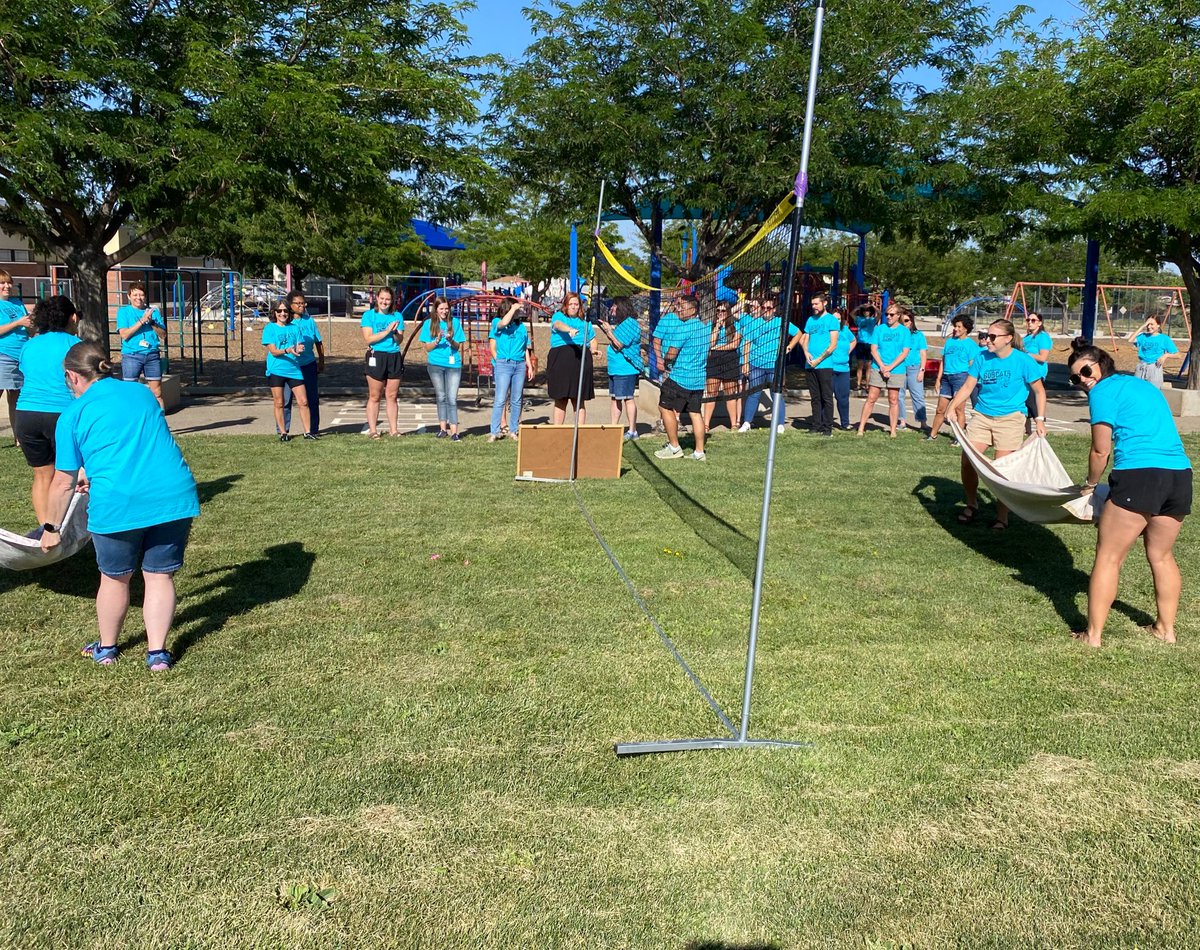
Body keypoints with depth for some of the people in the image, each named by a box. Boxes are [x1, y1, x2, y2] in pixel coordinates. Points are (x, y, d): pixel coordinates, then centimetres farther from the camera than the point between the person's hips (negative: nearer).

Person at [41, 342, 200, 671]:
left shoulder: (73, 415, 3)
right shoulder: (142, 393, 16)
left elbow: (64, 484, 5)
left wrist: (52, 529, 18)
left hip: (118, 504, -2)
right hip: (174, 495, 3)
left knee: (115, 578, 18)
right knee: (160, 576, 13)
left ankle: (107, 649, 36)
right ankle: (157, 652, 13)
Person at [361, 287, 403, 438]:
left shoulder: (397, 317, 10)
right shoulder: (369, 315, 1)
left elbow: (399, 340, 5)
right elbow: (368, 339, -10)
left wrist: (395, 332, -16)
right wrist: (387, 331, -15)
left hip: (394, 358, 3)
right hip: (376, 357, -3)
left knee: (392, 396, 8)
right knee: (374, 396, 0)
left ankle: (394, 429, 13)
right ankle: (372, 430, 4)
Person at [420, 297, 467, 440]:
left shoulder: (455, 322, 5)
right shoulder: (429, 323, 5)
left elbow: (459, 346, 5)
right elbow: (427, 347, 3)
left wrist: (451, 341, -16)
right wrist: (437, 341, -15)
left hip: (453, 365, -1)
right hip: (436, 365, 1)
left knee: (452, 398, -7)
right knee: (441, 397, 8)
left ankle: (454, 432, -12)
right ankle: (443, 428, 15)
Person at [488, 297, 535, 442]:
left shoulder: (521, 326, 16)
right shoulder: (497, 322, 2)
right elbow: (503, 323, -23)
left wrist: (529, 365, 14)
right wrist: (514, 308, -11)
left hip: (520, 365, 5)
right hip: (503, 364, -5)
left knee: (516, 400, 7)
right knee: (500, 399, -8)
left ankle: (513, 430, 14)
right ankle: (494, 432, -6)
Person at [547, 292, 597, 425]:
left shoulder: (585, 322, 20)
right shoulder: (559, 316, 9)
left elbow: (592, 340, 27)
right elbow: (558, 325, -15)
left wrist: (593, 351, 4)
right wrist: (570, 329, -37)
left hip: (581, 359, 2)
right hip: (561, 359, -2)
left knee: (579, 401, 1)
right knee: (560, 399, 1)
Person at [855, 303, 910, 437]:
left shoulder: (905, 331, 4)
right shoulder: (879, 329, 6)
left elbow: (904, 353, -2)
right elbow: (873, 349, 2)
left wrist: (890, 367, -12)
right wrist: (882, 366, -11)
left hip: (896, 370, 0)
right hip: (878, 369, 0)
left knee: (893, 400, 5)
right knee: (871, 398, -3)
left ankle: (893, 430, 10)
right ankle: (861, 427, -1)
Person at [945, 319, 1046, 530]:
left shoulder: (1023, 360, -6)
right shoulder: (982, 358, 4)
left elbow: (1039, 391, 2)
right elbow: (967, 387, 6)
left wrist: (1040, 419, -5)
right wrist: (952, 407, -9)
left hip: (1010, 418, -4)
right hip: (982, 416, 4)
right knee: (967, 460, -5)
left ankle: (1002, 516, 11)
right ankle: (972, 504, 18)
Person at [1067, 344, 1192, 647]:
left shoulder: (1104, 391, 3)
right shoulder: (1146, 385, 26)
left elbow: (1100, 450, 2)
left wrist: (1090, 483, 18)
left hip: (1139, 475, -8)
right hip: (1181, 474, 8)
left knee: (1108, 556, -1)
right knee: (1161, 555, 21)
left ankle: (1093, 635, -1)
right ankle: (1166, 628, 28)